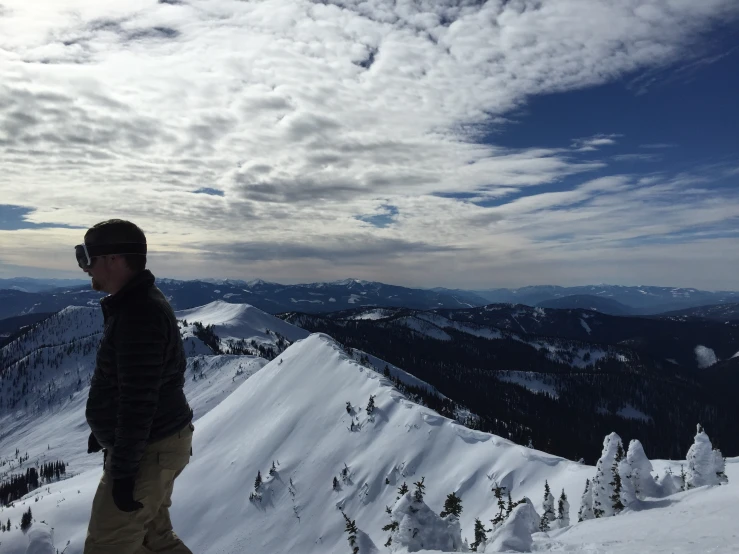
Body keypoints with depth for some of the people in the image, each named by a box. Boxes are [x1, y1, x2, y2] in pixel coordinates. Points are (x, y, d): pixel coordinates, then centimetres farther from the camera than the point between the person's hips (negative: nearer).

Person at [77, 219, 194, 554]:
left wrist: (123, 471, -20)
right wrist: (105, 433, 25)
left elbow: (139, 400, -26)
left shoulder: (139, 315, -25)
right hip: (159, 441, 10)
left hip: (147, 450, -10)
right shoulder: (138, 303, 8)